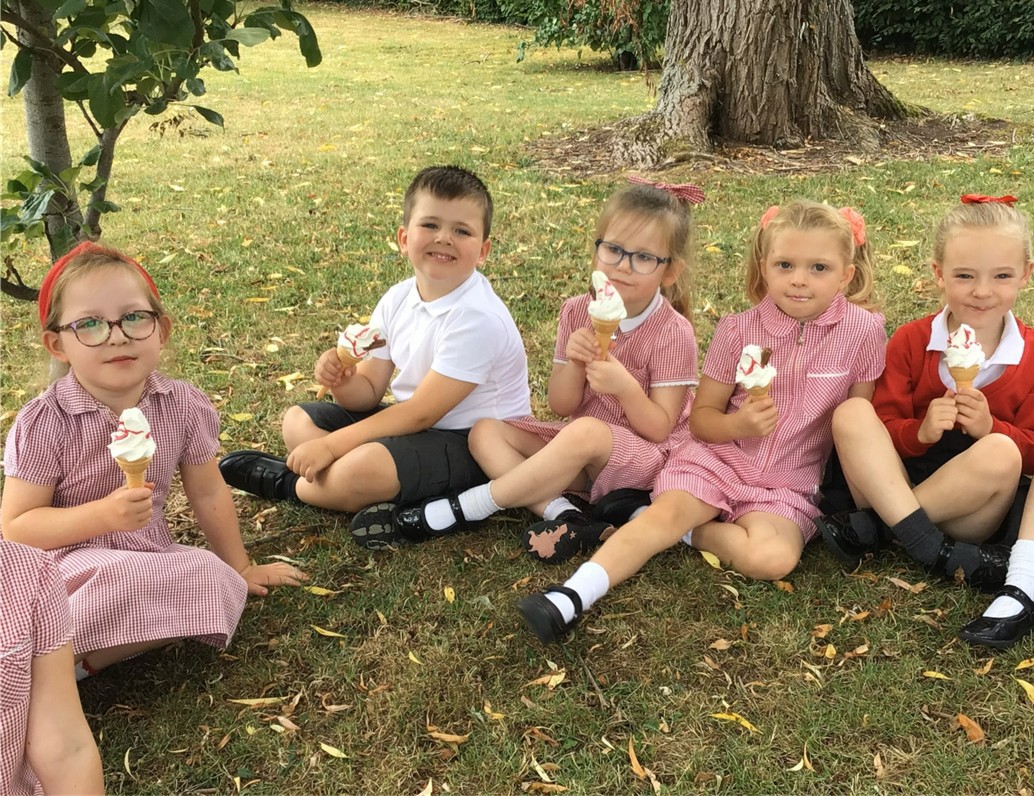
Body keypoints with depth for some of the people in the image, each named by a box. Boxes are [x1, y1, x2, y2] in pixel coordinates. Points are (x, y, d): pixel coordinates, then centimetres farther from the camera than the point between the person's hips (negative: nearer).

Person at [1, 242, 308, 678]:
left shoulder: (183, 407, -3)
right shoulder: (43, 423, -13)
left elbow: (208, 494, 10)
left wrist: (240, 568, 18)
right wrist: (104, 514, -26)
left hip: (149, 556, 5)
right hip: (67, 561, -5)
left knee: (219, 585, -24)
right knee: (126, 579, -36)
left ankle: (61, 658, -15)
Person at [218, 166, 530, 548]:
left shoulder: (476, 318, -24)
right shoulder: (397, 301, -1)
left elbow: (420, 413, -23)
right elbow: (369, 391, 4)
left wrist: (330, 445, -21)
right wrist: (343, 381, -21)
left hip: (470, 443, -9)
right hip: (414, 422, 9)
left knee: (363, 469, -33)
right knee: (298, 421, 6)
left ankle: (286, 482, 0)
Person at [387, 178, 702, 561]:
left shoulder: (673, 333, -14)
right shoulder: (577, 312, -1)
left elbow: (659, 428, -13)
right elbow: (561, 406, -1)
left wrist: (625, 386, -32)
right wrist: (574, 363, -21)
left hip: (642, 457, -6)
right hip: (580, 451, 6)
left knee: (585, 432, -37)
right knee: (486, 432, -10)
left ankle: (468, 507, -24)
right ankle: (563, 516, -28)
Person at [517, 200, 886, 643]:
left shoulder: (863, 330, -8)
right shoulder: (739, 330, -6)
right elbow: (700, 418, 0)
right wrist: (738, 424, -21)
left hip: (788, 485, 0)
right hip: (718, 458, 0)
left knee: (773, 558, -30)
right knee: (663, 513, -27)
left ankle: (689, 530, -9)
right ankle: (573, 596, -36)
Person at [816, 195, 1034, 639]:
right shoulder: (911, 341, 0)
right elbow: (882, 428, -3)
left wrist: (991, 428, -20)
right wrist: (920, 431, -25)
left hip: (974, 514, 0)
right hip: (892, 487, 1)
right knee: (851, 413, -26)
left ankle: (871, 528, -22)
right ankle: (938, 553, -29)